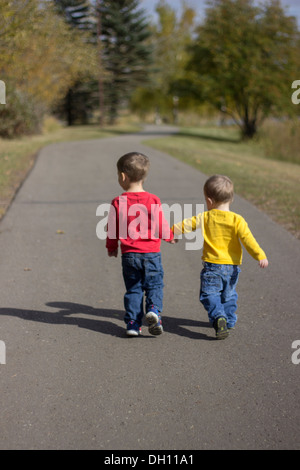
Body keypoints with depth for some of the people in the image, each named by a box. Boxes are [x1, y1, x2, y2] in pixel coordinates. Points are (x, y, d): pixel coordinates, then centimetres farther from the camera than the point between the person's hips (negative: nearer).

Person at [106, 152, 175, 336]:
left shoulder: (118, 202, -5)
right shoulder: (153, 200, -7)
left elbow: (112, 229, 2)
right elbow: (161, 226, -4)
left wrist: (112, 247, 20)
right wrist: (170, 236, 19)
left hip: (129, 255, 1)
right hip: (151, 253, -1)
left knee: (133, 288, 11)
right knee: (154, 285, 10)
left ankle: (133, 323, 7)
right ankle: (154, 309, -15)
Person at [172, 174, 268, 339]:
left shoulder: (204, 218, -5)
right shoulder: (237, 220, -7)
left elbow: (185, 225, 5)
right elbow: (247, 239, -14)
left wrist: (171, 230, 22)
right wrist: (260, 256, -13)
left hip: (212, 265, -2)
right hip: (232, 266, 3)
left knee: (209, 294, -2)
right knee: (228, 295, 21)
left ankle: (218, 317, -25)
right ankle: (229, 321, 28)